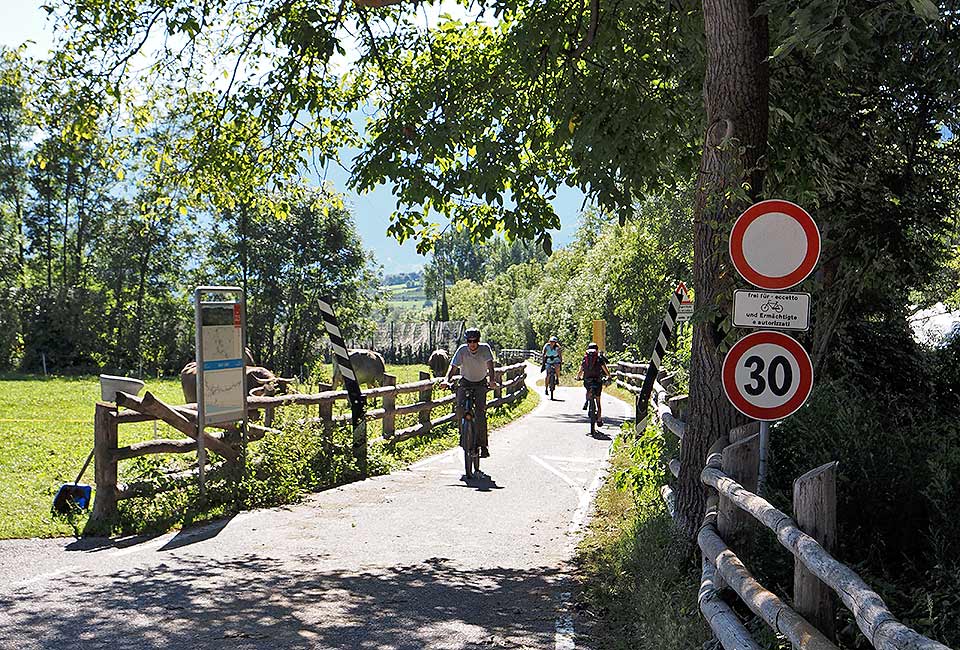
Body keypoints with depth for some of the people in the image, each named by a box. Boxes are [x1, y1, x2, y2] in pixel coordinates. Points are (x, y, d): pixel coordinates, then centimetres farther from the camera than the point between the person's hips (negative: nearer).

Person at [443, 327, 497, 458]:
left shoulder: (485, 348, -16)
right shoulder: (462, 350, -15)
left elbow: (490, 364, -28)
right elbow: (453, 366, -21)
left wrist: (492, 380, -46)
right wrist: (446, 379, -39)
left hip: (480, 383, -1)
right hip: (465, 382, 1)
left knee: (480, 412, -16)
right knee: (460, 407, -21)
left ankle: (482, 444, -13)